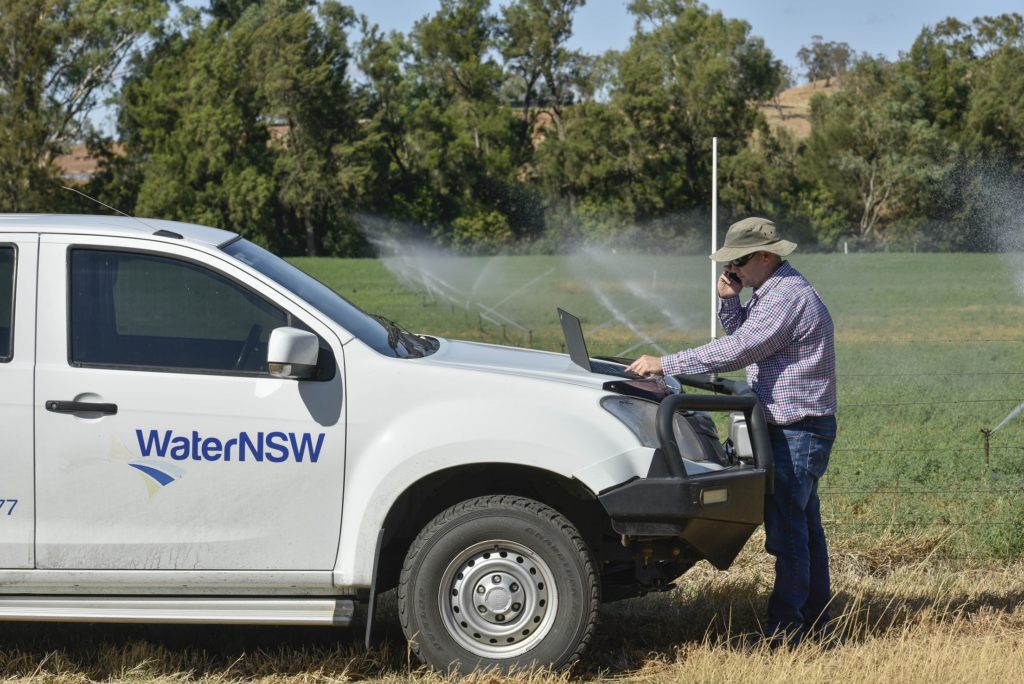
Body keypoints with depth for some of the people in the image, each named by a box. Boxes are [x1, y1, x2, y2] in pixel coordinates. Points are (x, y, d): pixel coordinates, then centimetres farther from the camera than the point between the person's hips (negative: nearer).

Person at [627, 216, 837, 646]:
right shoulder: (773, 292, 13)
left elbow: (736, 352, -27)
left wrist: (665, 364, -25)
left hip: (798, 431, -11)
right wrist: (729, 302, 3)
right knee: (804, 527, 15)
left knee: (787, 530, -8)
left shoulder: (788, 297, -21)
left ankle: (785, 629, -5)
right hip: (793, 429, 11)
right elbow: (746, 339, 22)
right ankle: (814, 621, 22)